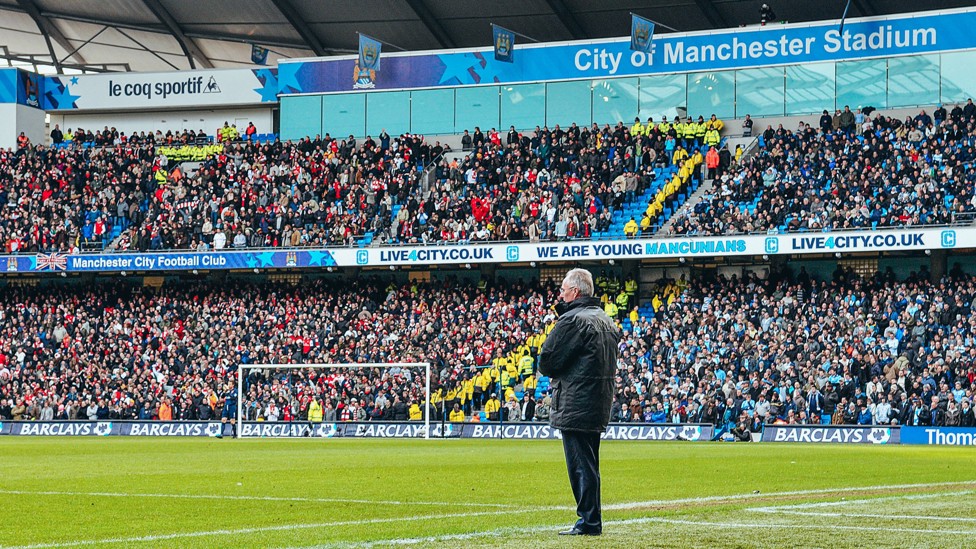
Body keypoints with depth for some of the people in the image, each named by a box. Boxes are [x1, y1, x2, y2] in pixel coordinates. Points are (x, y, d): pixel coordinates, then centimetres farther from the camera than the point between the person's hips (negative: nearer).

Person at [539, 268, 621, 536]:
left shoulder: (573, 320, -14)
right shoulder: (605, 320, 16)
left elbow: (547, 361, -15)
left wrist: (550, 371, 10)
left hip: (575, 407, -9)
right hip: (600, 405, 9)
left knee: (581, 466, -6)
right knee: (588, 465, 14)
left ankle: (588, 522, -6)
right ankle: (591, 520, 18)